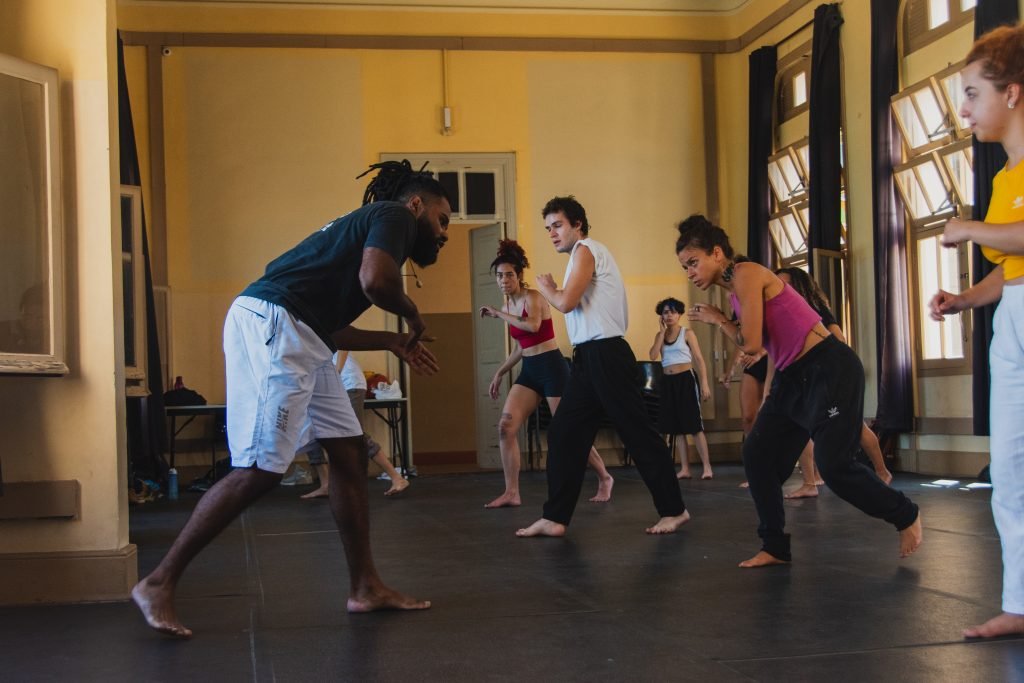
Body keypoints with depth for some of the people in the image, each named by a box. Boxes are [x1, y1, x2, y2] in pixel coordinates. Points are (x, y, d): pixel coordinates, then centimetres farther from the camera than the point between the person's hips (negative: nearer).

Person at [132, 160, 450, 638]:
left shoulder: (367, 224, 29)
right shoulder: (394, 215, 2)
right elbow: (375, 280, -19)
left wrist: (391, 342, 23)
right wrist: (412, 315, 1)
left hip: (298, 341, 11)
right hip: (270, 326, -11)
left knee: (349, 453, 9)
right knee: (260, 470, -12)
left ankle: (365, 587, 14)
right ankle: (158, 583, -4)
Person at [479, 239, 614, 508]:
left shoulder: (532, 297, -10)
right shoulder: (509, 305, 13)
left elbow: (533, 326, -31)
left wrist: (499, 314, -22)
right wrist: (500, 373, 23)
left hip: (552, 367, -7)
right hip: (529, 371, 8)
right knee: (506, 426, -9)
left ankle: (604, 479, 20)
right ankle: (511, 493, -6)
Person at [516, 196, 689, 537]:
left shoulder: (586, 249, -6)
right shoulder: (584, 255, 23)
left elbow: (566, 302, -16)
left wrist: (544, 287, 1)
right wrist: (552, 291, 9)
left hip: (605, 355, -10)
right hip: (588, 357, 10)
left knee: (638, 433, -4)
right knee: (563, 433, 5)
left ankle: (673, 510, 4)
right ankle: (555, 518, 6)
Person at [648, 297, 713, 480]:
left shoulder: (687, 333, 0)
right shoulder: (660, 335, 11)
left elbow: (699, 360, -3)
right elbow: (653, 356, -7)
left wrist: (704, 384, -12)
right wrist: (662, 332, -5)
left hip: (686, 380, -5)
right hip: (667, 382, 5)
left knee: (694, 425, -8)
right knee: (676, 427, 5)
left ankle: (707, 467, -6)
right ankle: (685, 469, 8)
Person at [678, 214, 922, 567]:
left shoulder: (747, 274, -14)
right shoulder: (734, 290, 13)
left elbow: (752, 344, -19)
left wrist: (717, 319, -6)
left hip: (830, 369, -10)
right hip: (792, 376, 10)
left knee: (834, 464, -10)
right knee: (758, 454, 4)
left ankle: (906, 516, 13)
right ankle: (775, 547, 12)